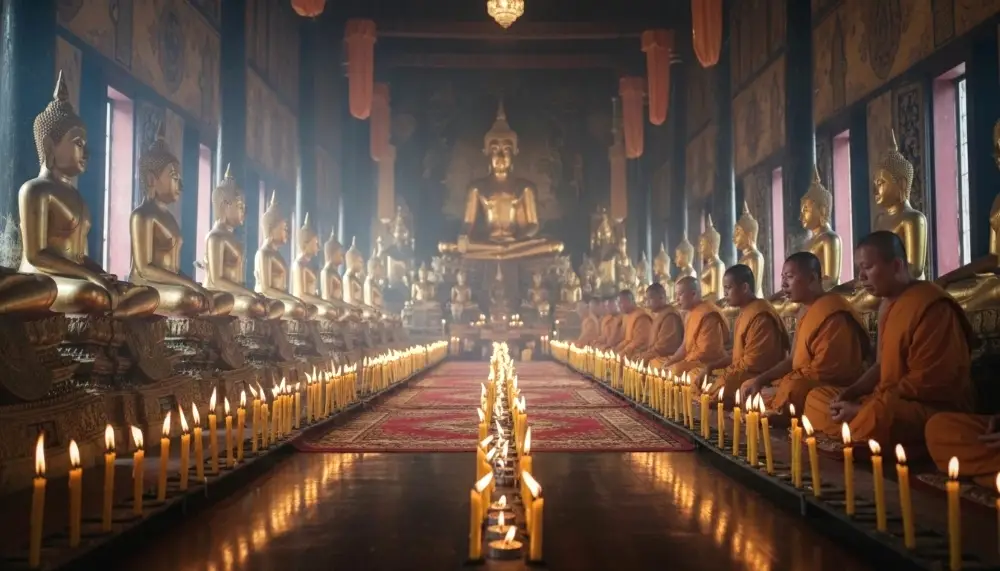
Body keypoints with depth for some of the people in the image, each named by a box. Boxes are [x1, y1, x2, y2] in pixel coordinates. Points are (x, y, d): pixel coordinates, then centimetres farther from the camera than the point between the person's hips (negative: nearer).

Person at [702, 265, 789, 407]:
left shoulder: (760, 315, -18)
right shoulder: (745, 312, 17)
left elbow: (752, 364, -21)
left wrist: (720, 374, -13)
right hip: (742, 375, 10)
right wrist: (711, 366, 7)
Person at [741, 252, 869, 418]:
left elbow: (821, 373, -23)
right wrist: (760, 380, 4)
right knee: (749, 390, 7)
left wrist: (775, 393, -16)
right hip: (806, 387, 10)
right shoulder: (805, 311, 14)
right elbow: (795, 360, 18)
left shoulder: (832, 313, -19)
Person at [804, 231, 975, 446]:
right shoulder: (887, 304, 14)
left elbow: (927, 382, -21)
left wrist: (863, 409, -20)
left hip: (935, 408, -10)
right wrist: (851, 392, 2)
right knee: (817, 398, 8)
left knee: (873, 419, -40)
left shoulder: (931, 305, -16)